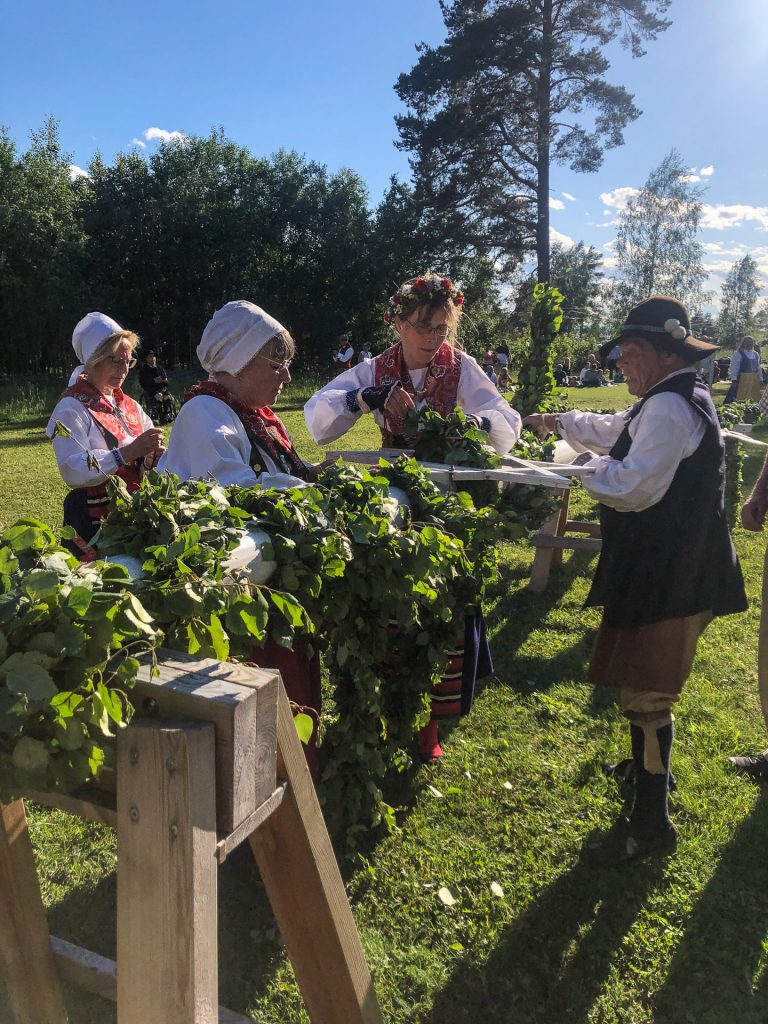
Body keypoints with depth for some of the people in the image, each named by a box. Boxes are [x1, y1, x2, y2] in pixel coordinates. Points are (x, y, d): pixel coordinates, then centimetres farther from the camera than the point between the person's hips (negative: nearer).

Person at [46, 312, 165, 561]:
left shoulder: (129, 406, 11)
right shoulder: (71, 408, -8)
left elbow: (145, 465, 11)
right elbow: (72, 471, -21)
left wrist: (152, 455, -12)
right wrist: (127, 452, -28)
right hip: (94, 522, -6)